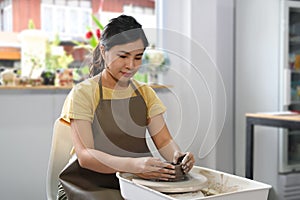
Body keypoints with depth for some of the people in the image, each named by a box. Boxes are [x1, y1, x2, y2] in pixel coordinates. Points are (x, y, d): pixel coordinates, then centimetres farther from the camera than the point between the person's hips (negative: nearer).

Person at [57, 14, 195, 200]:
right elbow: (85, 156, -16)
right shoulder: (83, 93, -7)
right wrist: (133, 165, -33)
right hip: (91, 185, -5)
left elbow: (164, 140, 4)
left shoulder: (145, 92, 11)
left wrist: (177, 155, -20)